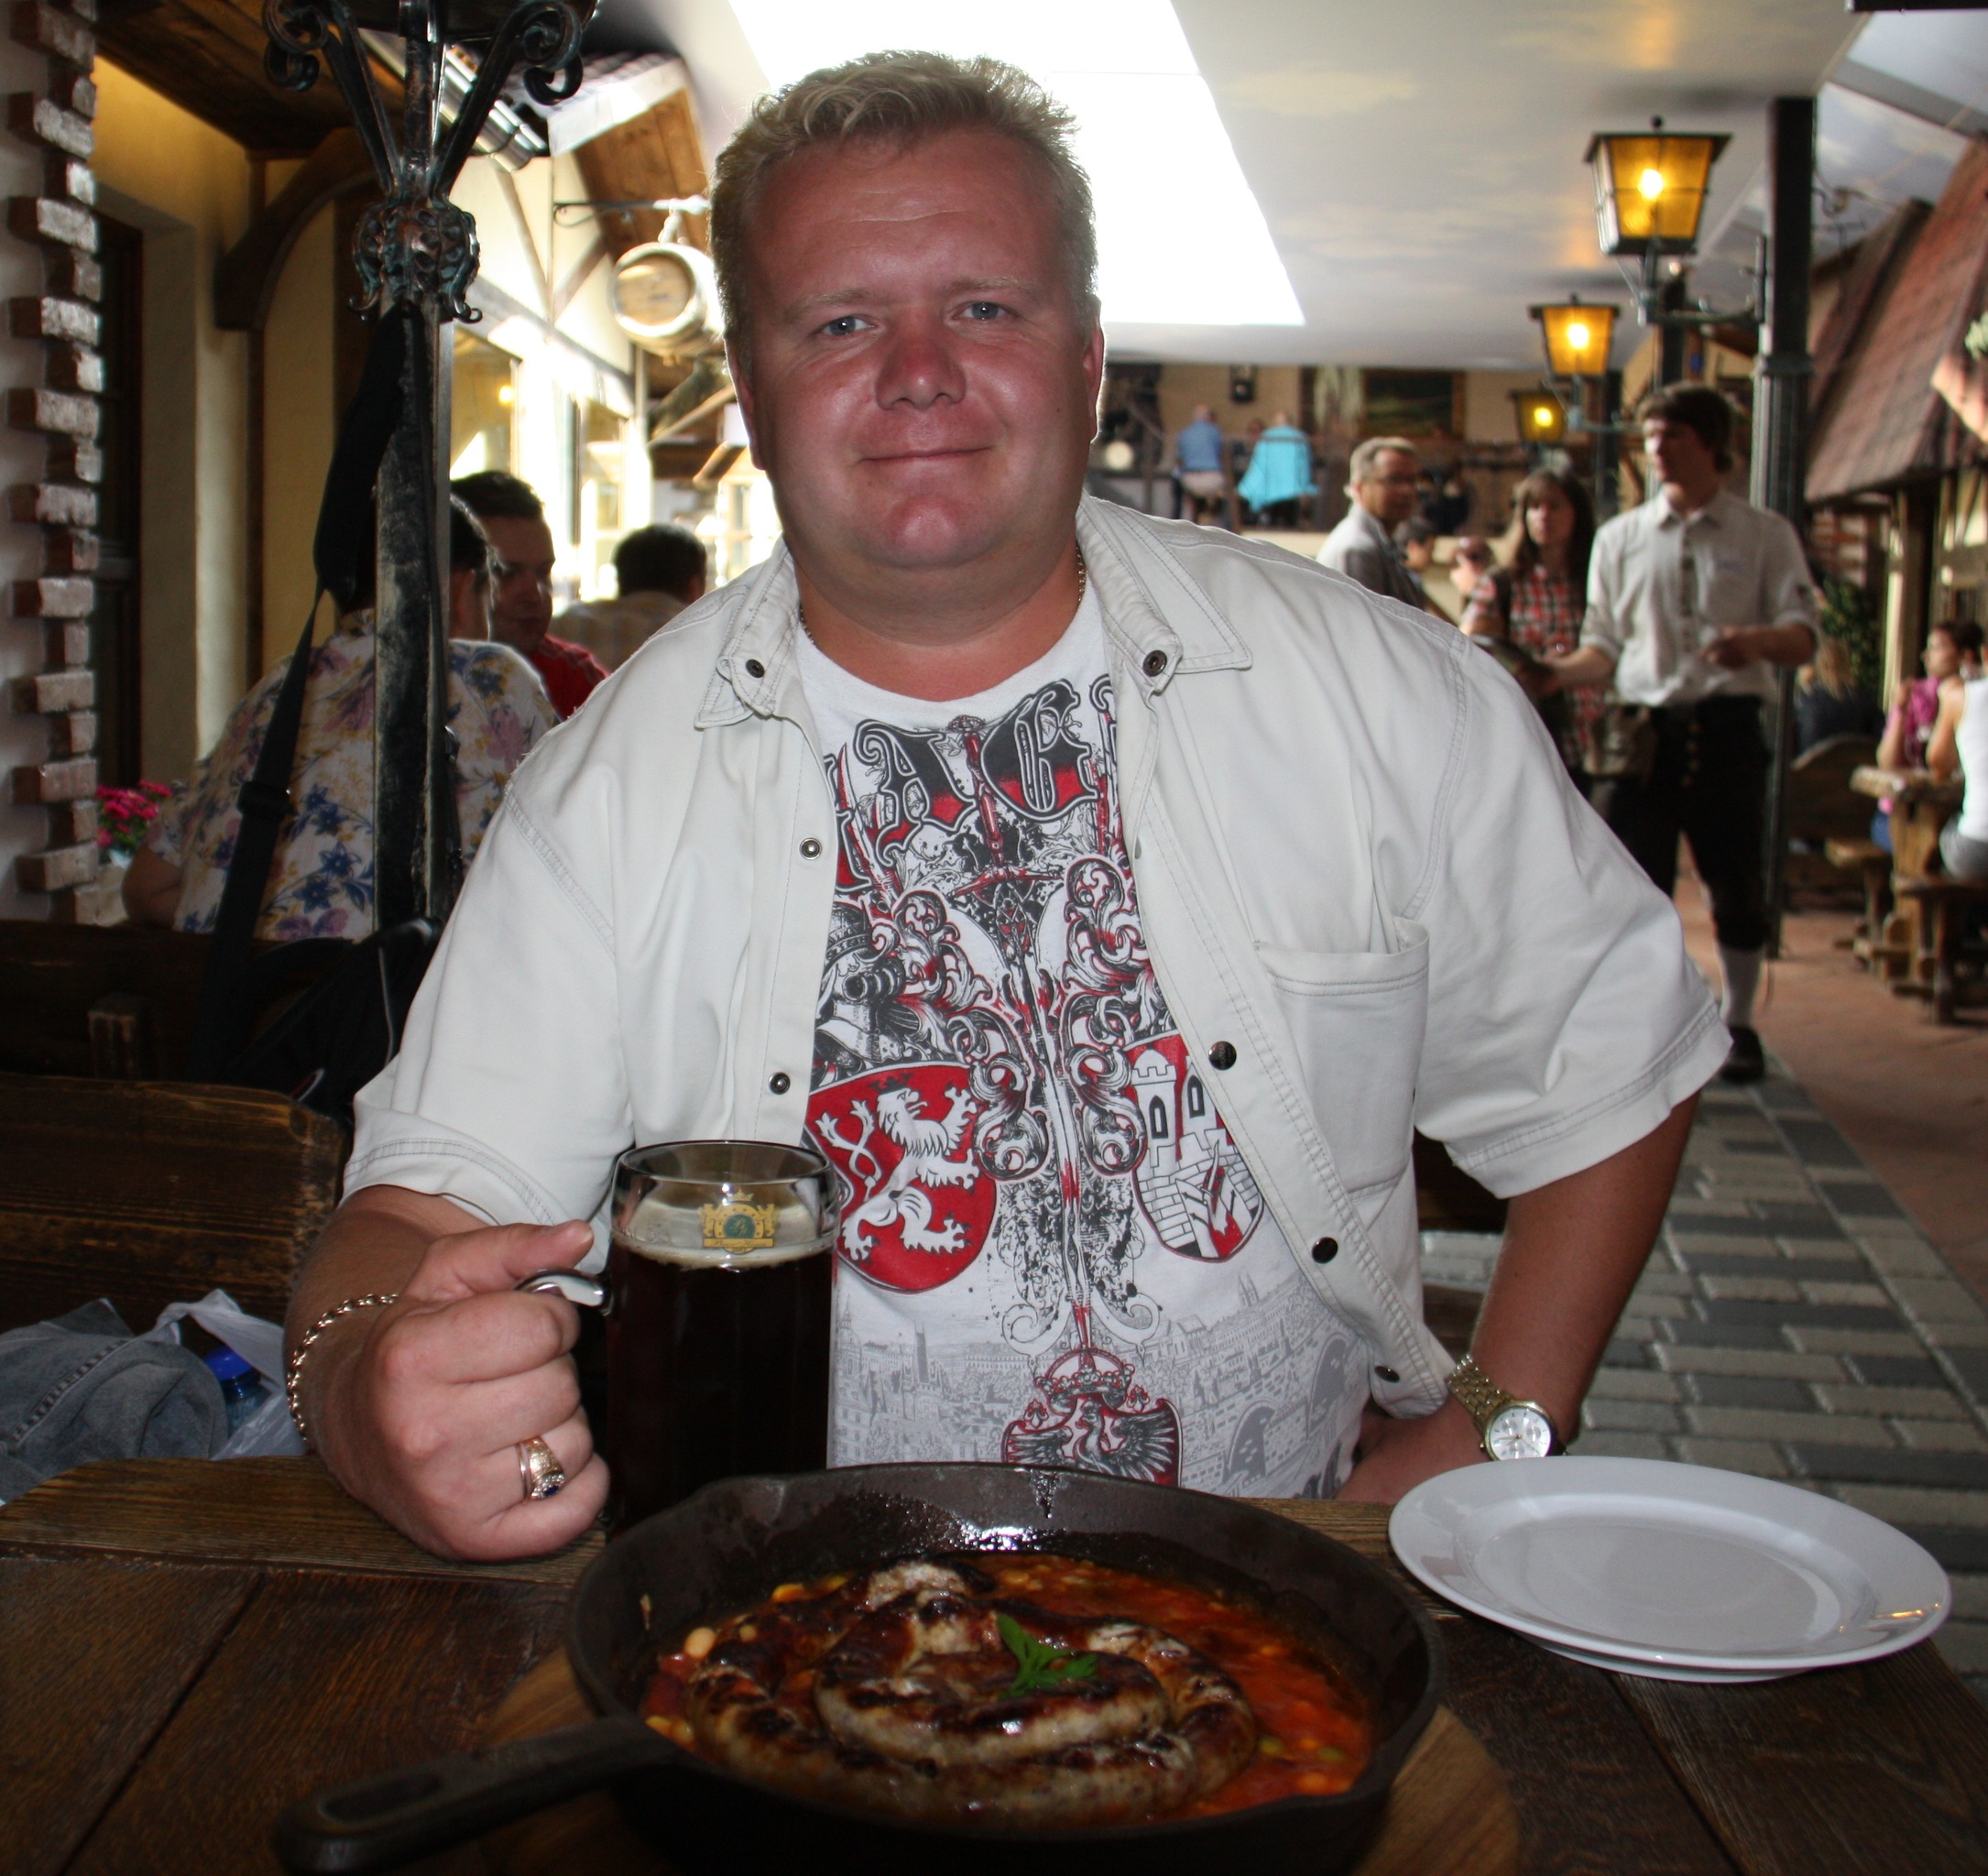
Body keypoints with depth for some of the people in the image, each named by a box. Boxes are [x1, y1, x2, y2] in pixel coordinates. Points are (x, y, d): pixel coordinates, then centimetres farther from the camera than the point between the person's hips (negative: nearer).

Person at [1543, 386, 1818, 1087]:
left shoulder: (1764, 536, 7)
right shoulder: (1621, 537, 12)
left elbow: (1802, 636, -2)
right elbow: (1605, 647, 11)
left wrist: (1756, 641, -25)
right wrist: (1557, 669, -10)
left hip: (1727, 730, -1)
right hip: (1644, 730, 1)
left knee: (1738, 889, 7)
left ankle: (1737, 1023, 23)